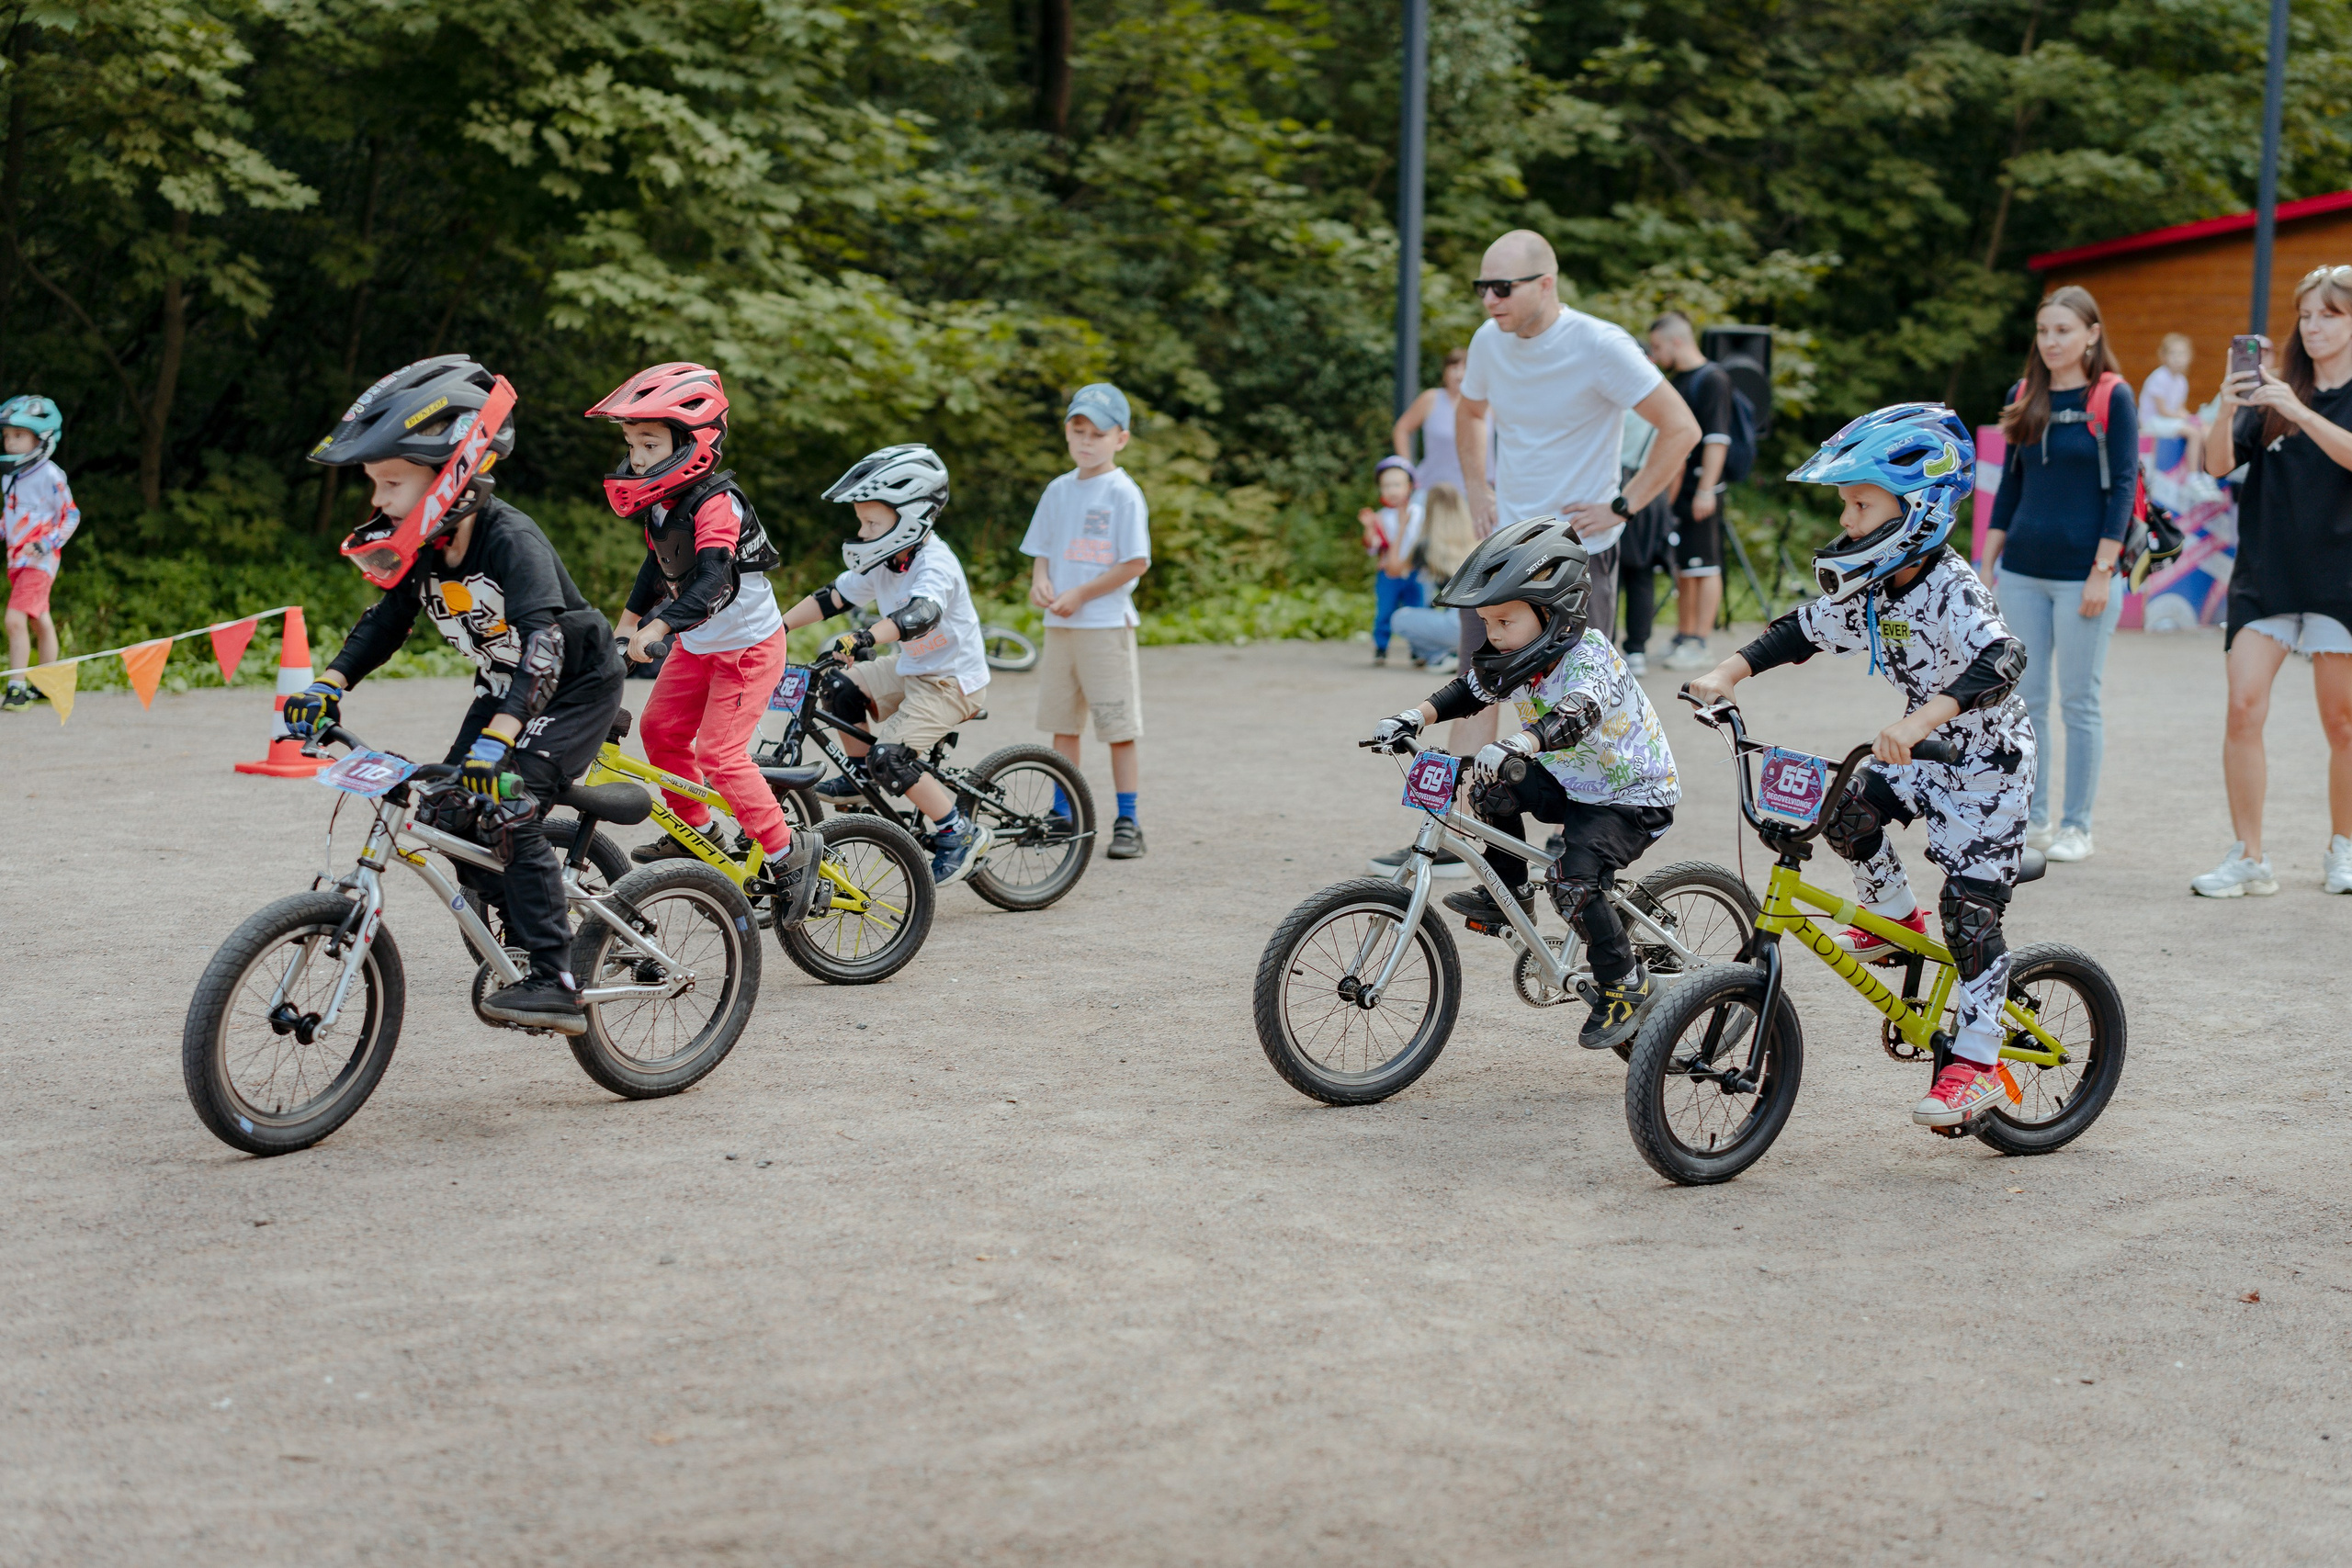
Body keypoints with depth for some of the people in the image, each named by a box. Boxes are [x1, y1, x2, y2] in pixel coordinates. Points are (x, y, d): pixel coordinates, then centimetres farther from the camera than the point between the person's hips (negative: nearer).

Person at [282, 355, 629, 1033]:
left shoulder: (511, 540, -31)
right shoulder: (426, 546, -7)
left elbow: (542, 647, -42)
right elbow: (387, 619, 0)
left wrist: (499, 738, -54)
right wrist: (329, 685, -17)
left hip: (575, 685, -8)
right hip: (504, 689, 8)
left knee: (507, 814, -22)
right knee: (450, 818, -2)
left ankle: (555, 985, -17)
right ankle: (526, 937, 17)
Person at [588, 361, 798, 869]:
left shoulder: (715, 505, -28)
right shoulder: (660, 503, -1)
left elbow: (710, 582, -41)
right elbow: (658, 566, 16)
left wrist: (656, 628, -51)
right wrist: (626, 624, 16)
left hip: (748, 646, -9)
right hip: (697, 645, 9)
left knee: (718, 753, -13)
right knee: (659, 728, 13)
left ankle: (787, 855, -2)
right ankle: (692, 833, 30)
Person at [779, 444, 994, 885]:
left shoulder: (935, 564, -24)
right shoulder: (883, 563, 2)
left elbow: (921, 614, -43)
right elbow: (832, 597, 5)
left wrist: (863, 639, -57)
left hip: (953, 680, -9)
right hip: (911, 670, 9)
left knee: (889, 757, -21)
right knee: (839, 686, -2)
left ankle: (960, 834, -9)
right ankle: (860, 778, 15)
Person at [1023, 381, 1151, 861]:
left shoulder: (1123, 493, -7)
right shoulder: (1058, 491, 11)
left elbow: (1136, 562, -12)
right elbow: (1042, 550, 18)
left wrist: (1080, 594, -13)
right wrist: (1040, 581, -4)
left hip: (1107, 625, -6)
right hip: (1060, 625, 6)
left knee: (1119, 730, -4)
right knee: (1062, 725, 11)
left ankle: (1127, 823, 2)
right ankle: (1062, 816, 20)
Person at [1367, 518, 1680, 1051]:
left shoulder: (1587, 657, -27)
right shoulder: (1519, 656, -2)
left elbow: (1575, 717, -45)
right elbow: (1468, 691, 5)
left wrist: (1514, 746, -62)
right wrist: (1413, 718, -13)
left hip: (1634, 796, -8)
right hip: (1572, 782, 8)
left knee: (1572, 877, -26)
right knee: (1489, 785, -8)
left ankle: (1626, 985, -9)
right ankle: (1510, 892, 9)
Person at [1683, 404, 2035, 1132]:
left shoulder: (1952, 588, -28)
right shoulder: (1869, 587, -3)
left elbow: (2001, 660, -44)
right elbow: (1803, 630, 8)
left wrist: (1921, 721, -57)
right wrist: (1728, 673, -7)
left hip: (1988, 761, -8)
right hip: (1925, 753, 8)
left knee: (1969, 913, -8)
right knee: (1844, 810, -12)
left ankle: (1977, 1064, 2)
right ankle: (1896, 917, 14)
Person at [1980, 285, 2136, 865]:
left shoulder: (2112, 397, -5)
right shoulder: (2024, 398, 10)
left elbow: (2122, 486, -8)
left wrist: (2103, 571, -14)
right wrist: (1987, 562, 12)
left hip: (2082, 574, -5)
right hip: (2022, 572, 5)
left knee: (2079, 703, 1)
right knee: (2026, 699, 6)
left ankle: (2076, 826, 10)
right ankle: (2032, 818, 15)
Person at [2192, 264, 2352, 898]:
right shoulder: (2274, 392, 9)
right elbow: (2218, 464, 0)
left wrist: (2297, 411, -28)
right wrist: (2226, 412, -19)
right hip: (2265, 574, 2)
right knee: (2243, 709, -9)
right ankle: (2249, 858, -3)